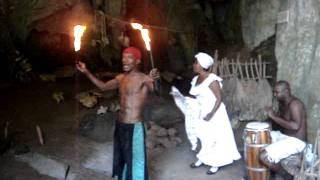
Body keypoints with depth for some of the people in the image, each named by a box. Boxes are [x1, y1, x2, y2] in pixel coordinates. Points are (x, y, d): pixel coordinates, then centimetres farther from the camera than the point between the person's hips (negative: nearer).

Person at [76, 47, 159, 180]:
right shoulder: (121, 78, 7)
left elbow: (153, 89, -33)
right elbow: (103, 86, 21)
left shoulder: (143, 79, -15)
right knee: (120, 158, 22)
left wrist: (152, 81, -56)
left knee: (135, 160, 1)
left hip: (134, 127, -7)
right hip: (120, 125, 8)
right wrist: (86, 72, 15)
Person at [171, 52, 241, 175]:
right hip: (201, 114, 7)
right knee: (202, 136, 14)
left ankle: (215, 163, 17)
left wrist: (211, 113, -25)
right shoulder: (196, 79, 5)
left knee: (213, 138, 2)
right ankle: (202, 158, 32)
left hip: (214, 114, -7)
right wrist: (180, 97, 2)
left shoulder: (212, 80, -19)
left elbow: (219, 99, -18)